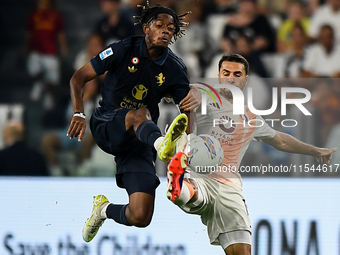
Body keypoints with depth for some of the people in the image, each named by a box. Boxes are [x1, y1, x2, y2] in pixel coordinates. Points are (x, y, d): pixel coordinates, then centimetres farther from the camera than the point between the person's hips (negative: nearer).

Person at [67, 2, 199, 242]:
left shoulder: (175, 69, 1)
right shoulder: (124, 50, -6)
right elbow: (78, 78, -5)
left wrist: (195, 102, -27)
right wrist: (79, 114, -21)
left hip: (139, 141, 3)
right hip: (106, 127, -3)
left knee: (140, 218, -12)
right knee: (140, 113, -38)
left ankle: (104, 209, 22)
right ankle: (163, 144, -71)